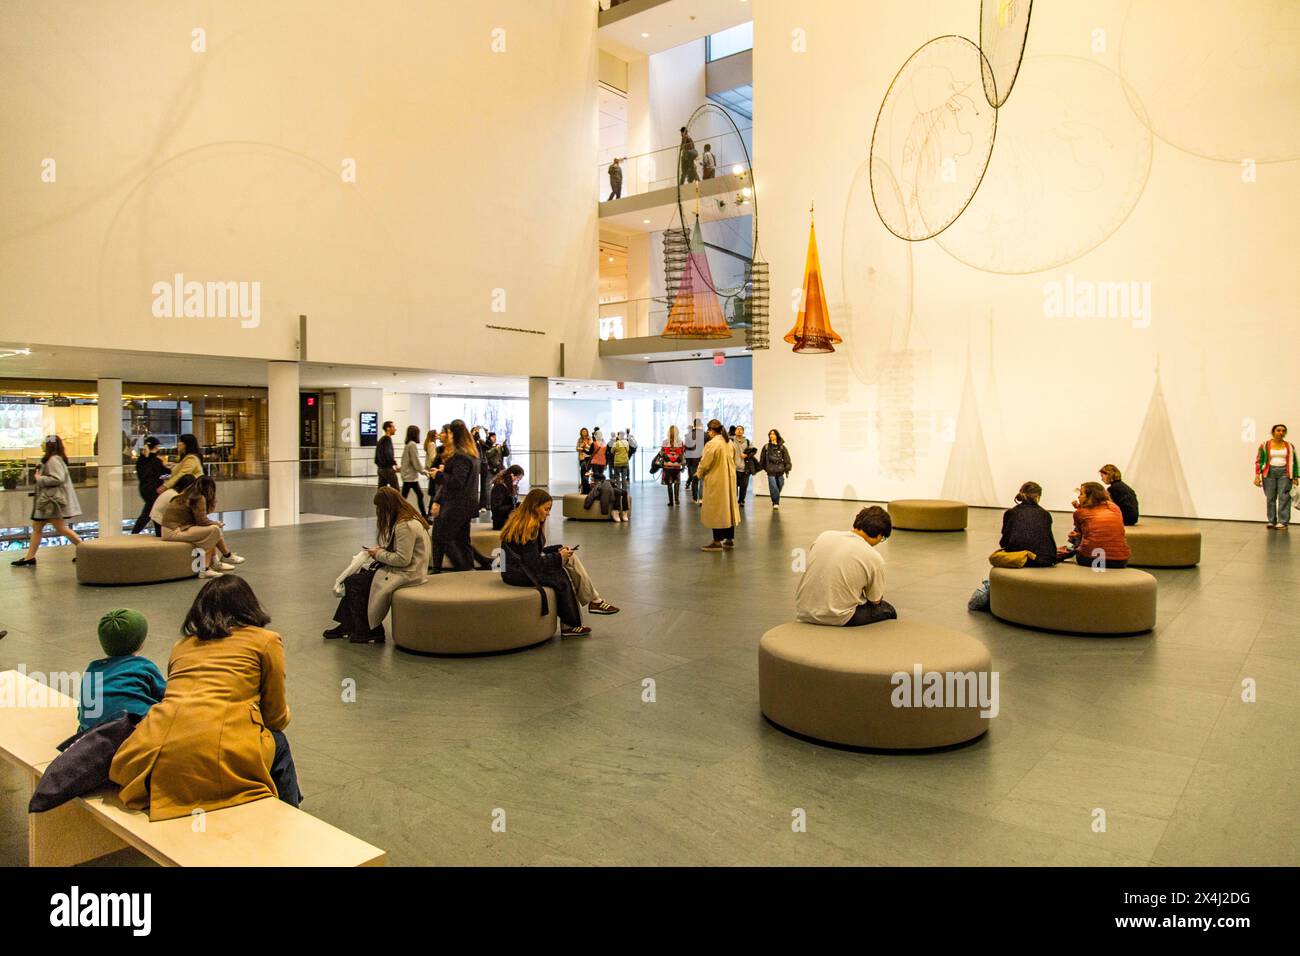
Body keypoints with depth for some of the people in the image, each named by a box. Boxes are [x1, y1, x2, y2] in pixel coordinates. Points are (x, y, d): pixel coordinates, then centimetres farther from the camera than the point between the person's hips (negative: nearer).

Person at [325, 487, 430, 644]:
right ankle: (347, 625, 17)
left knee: (353, 582, -7)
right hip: (404, 569, 11)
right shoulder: (410, 519, 9)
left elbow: (403, 559, -24)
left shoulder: (405, 526, -23)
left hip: (407, 574, -11)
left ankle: (369, 632, 4)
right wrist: (383, 549, 5)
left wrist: (380, 554, -10)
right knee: (355, 576, 12)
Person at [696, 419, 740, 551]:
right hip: (729, 481, 8)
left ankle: (717, 541, 2)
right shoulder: (730, 443, 7)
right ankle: (730, 539, 19)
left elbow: (704, 464, -14)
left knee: (716, 510, -1)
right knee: (728, 508, 13)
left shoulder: (712, 444, -18)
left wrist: (699, 473, 4)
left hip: (716, 482, -8)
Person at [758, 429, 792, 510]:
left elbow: (787, 459, 2)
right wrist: (759, 468, 10)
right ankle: (776, 503, 1)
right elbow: (762, 459, 11)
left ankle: (776, 502, 29)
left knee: (779, 488, 9)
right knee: (773, 488, -11)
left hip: (780, 471, 1)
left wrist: (787, 469, -4)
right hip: (771, 471, -1)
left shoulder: (782, 447, 3)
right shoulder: (766, 447, 5)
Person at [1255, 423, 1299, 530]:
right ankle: (1271, 521, 8)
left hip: (1284, 473, 0)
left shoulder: (1290, 446, 8)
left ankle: (1283, 522, -6)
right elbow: (1259, 461, 2)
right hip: (1269, 472, 0)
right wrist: (1257, 475, -6)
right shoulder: (1265, 445, 3)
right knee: (1270, 498, 1)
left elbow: (1294, 462, 11)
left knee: (1284, 497, -6)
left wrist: (1296, 477, 8)